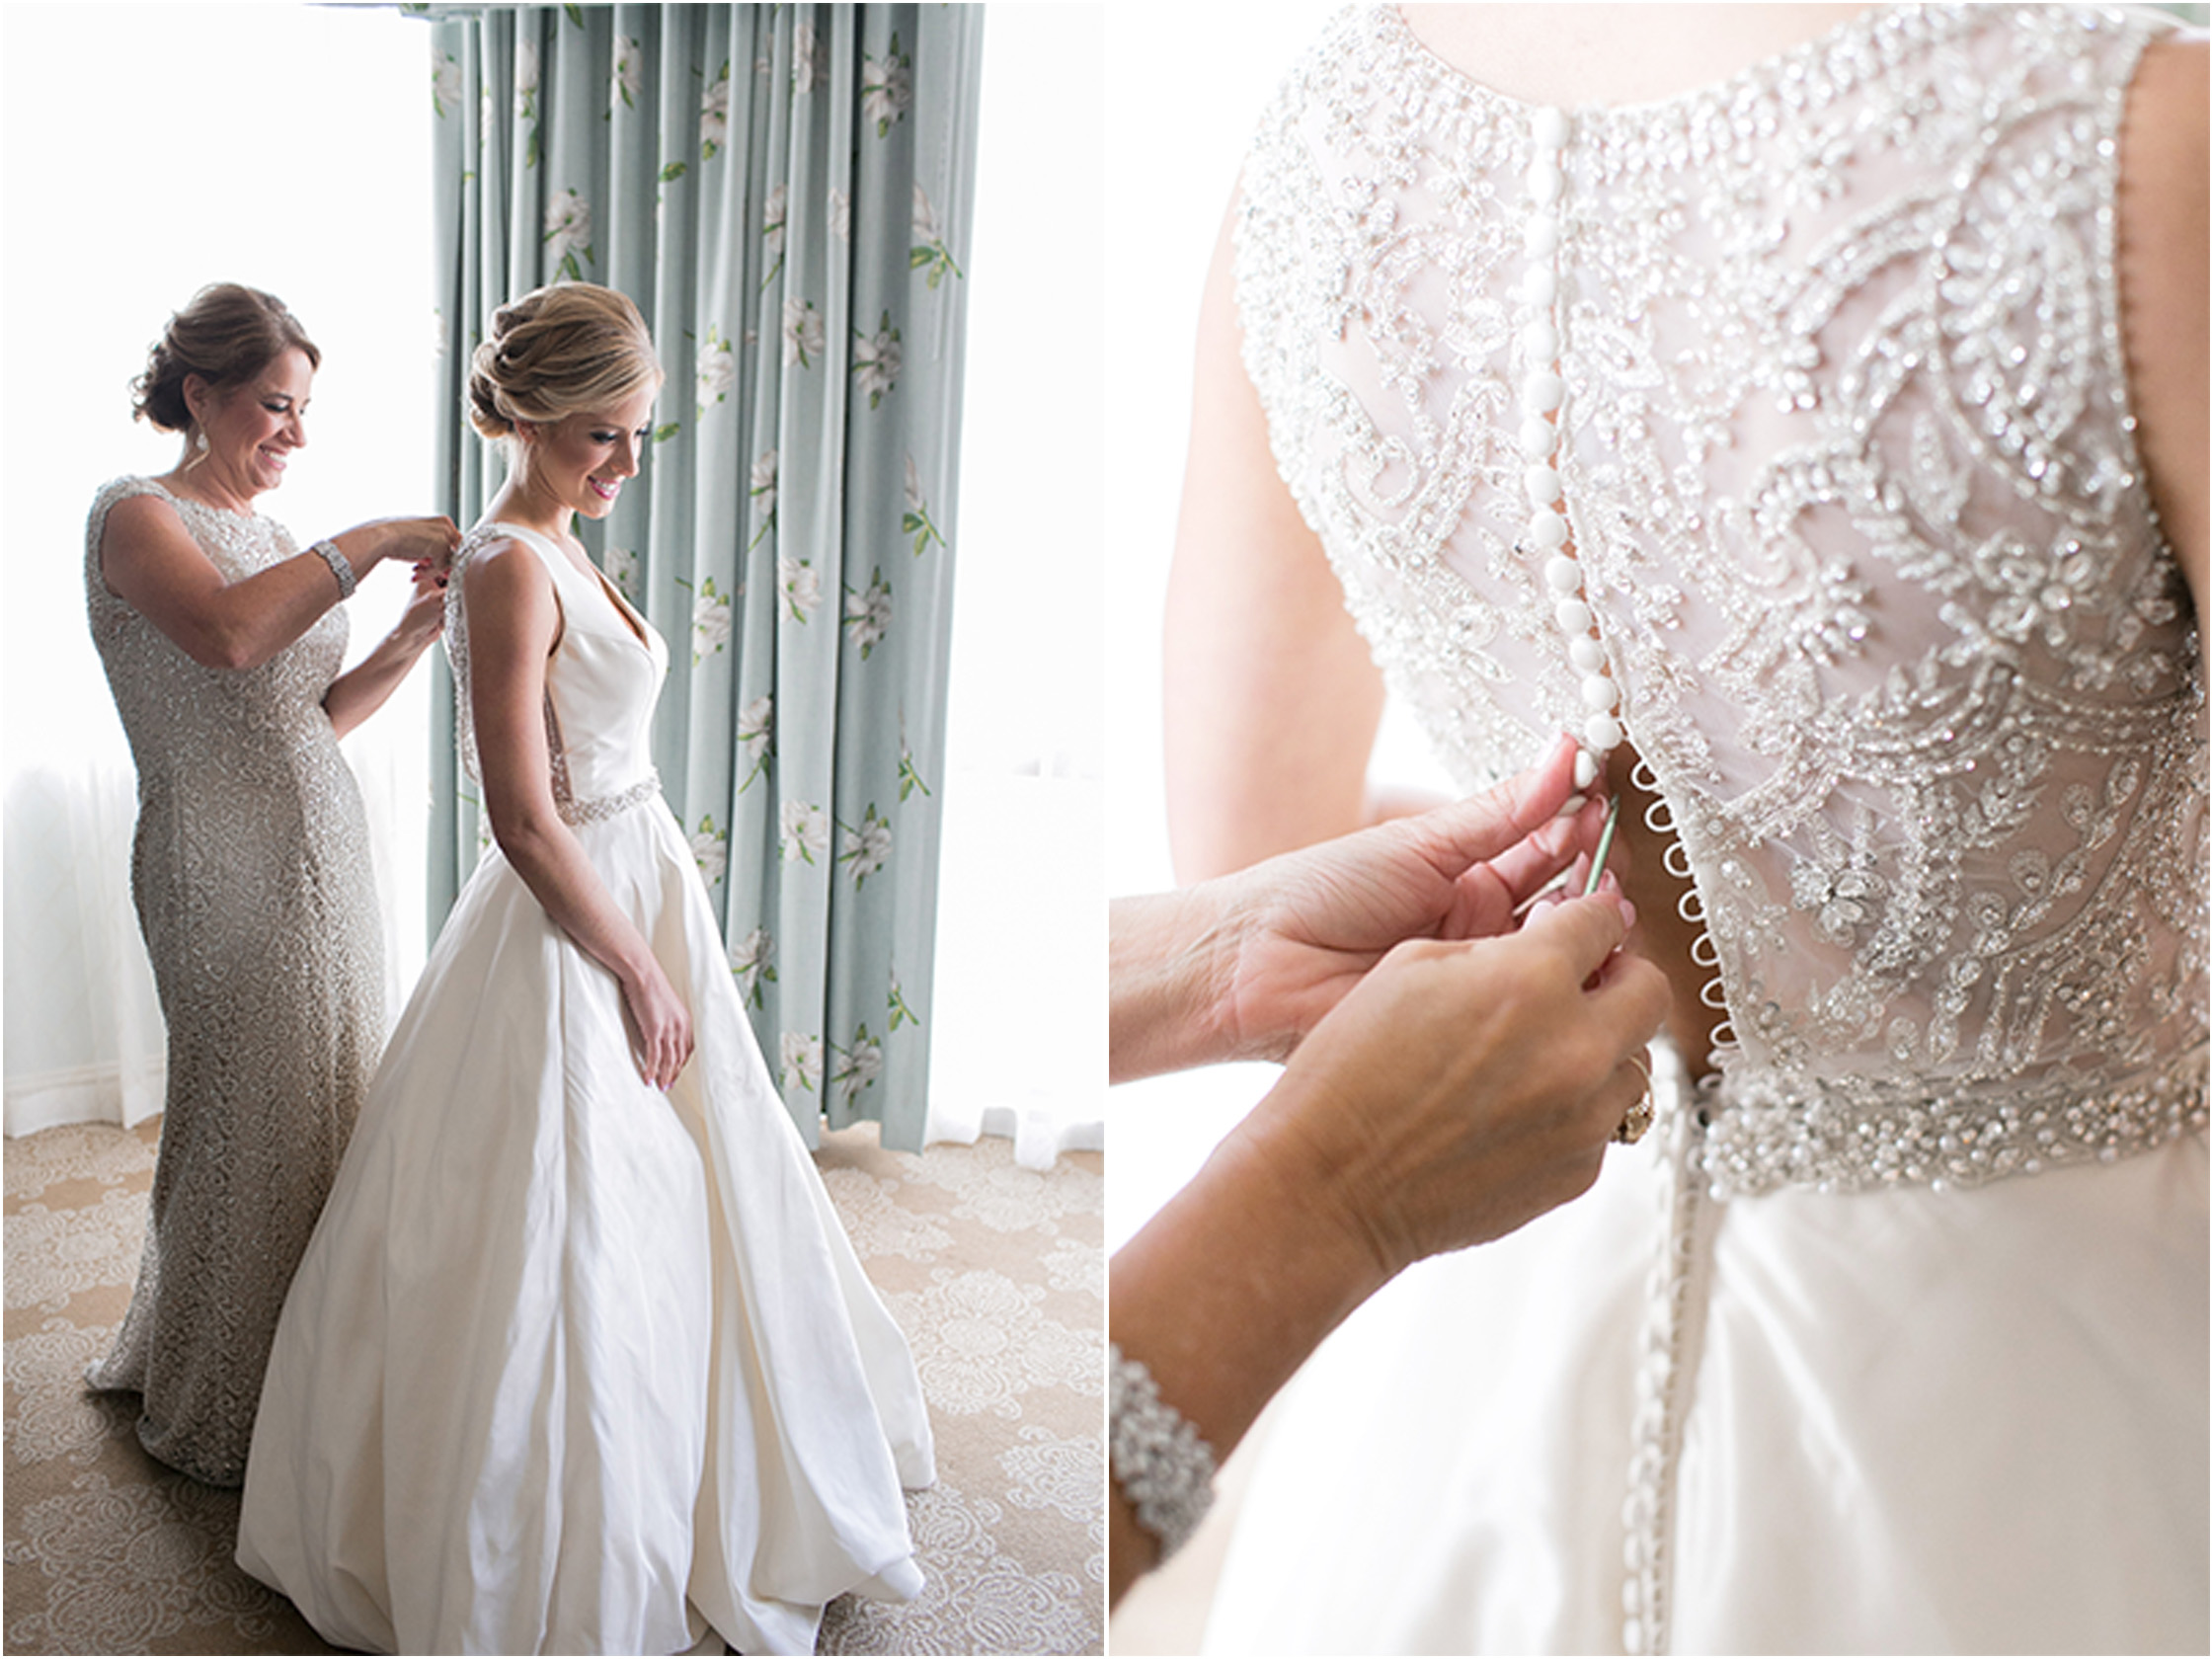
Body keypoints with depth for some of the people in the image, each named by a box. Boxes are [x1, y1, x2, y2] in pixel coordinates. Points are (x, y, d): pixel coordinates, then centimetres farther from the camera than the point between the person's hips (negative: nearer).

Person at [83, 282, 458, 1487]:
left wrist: (414, 635, -1)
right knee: (252, 1123, 2)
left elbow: (318, 715, 13)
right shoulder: (138, 515, -8)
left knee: (319, 1107, 13)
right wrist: (367, 543, -24)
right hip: (223, 862, -8)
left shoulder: (268, 537, 16)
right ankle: (221, 1418, 22)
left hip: (324, 847, 8)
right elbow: (226, 636, -30)